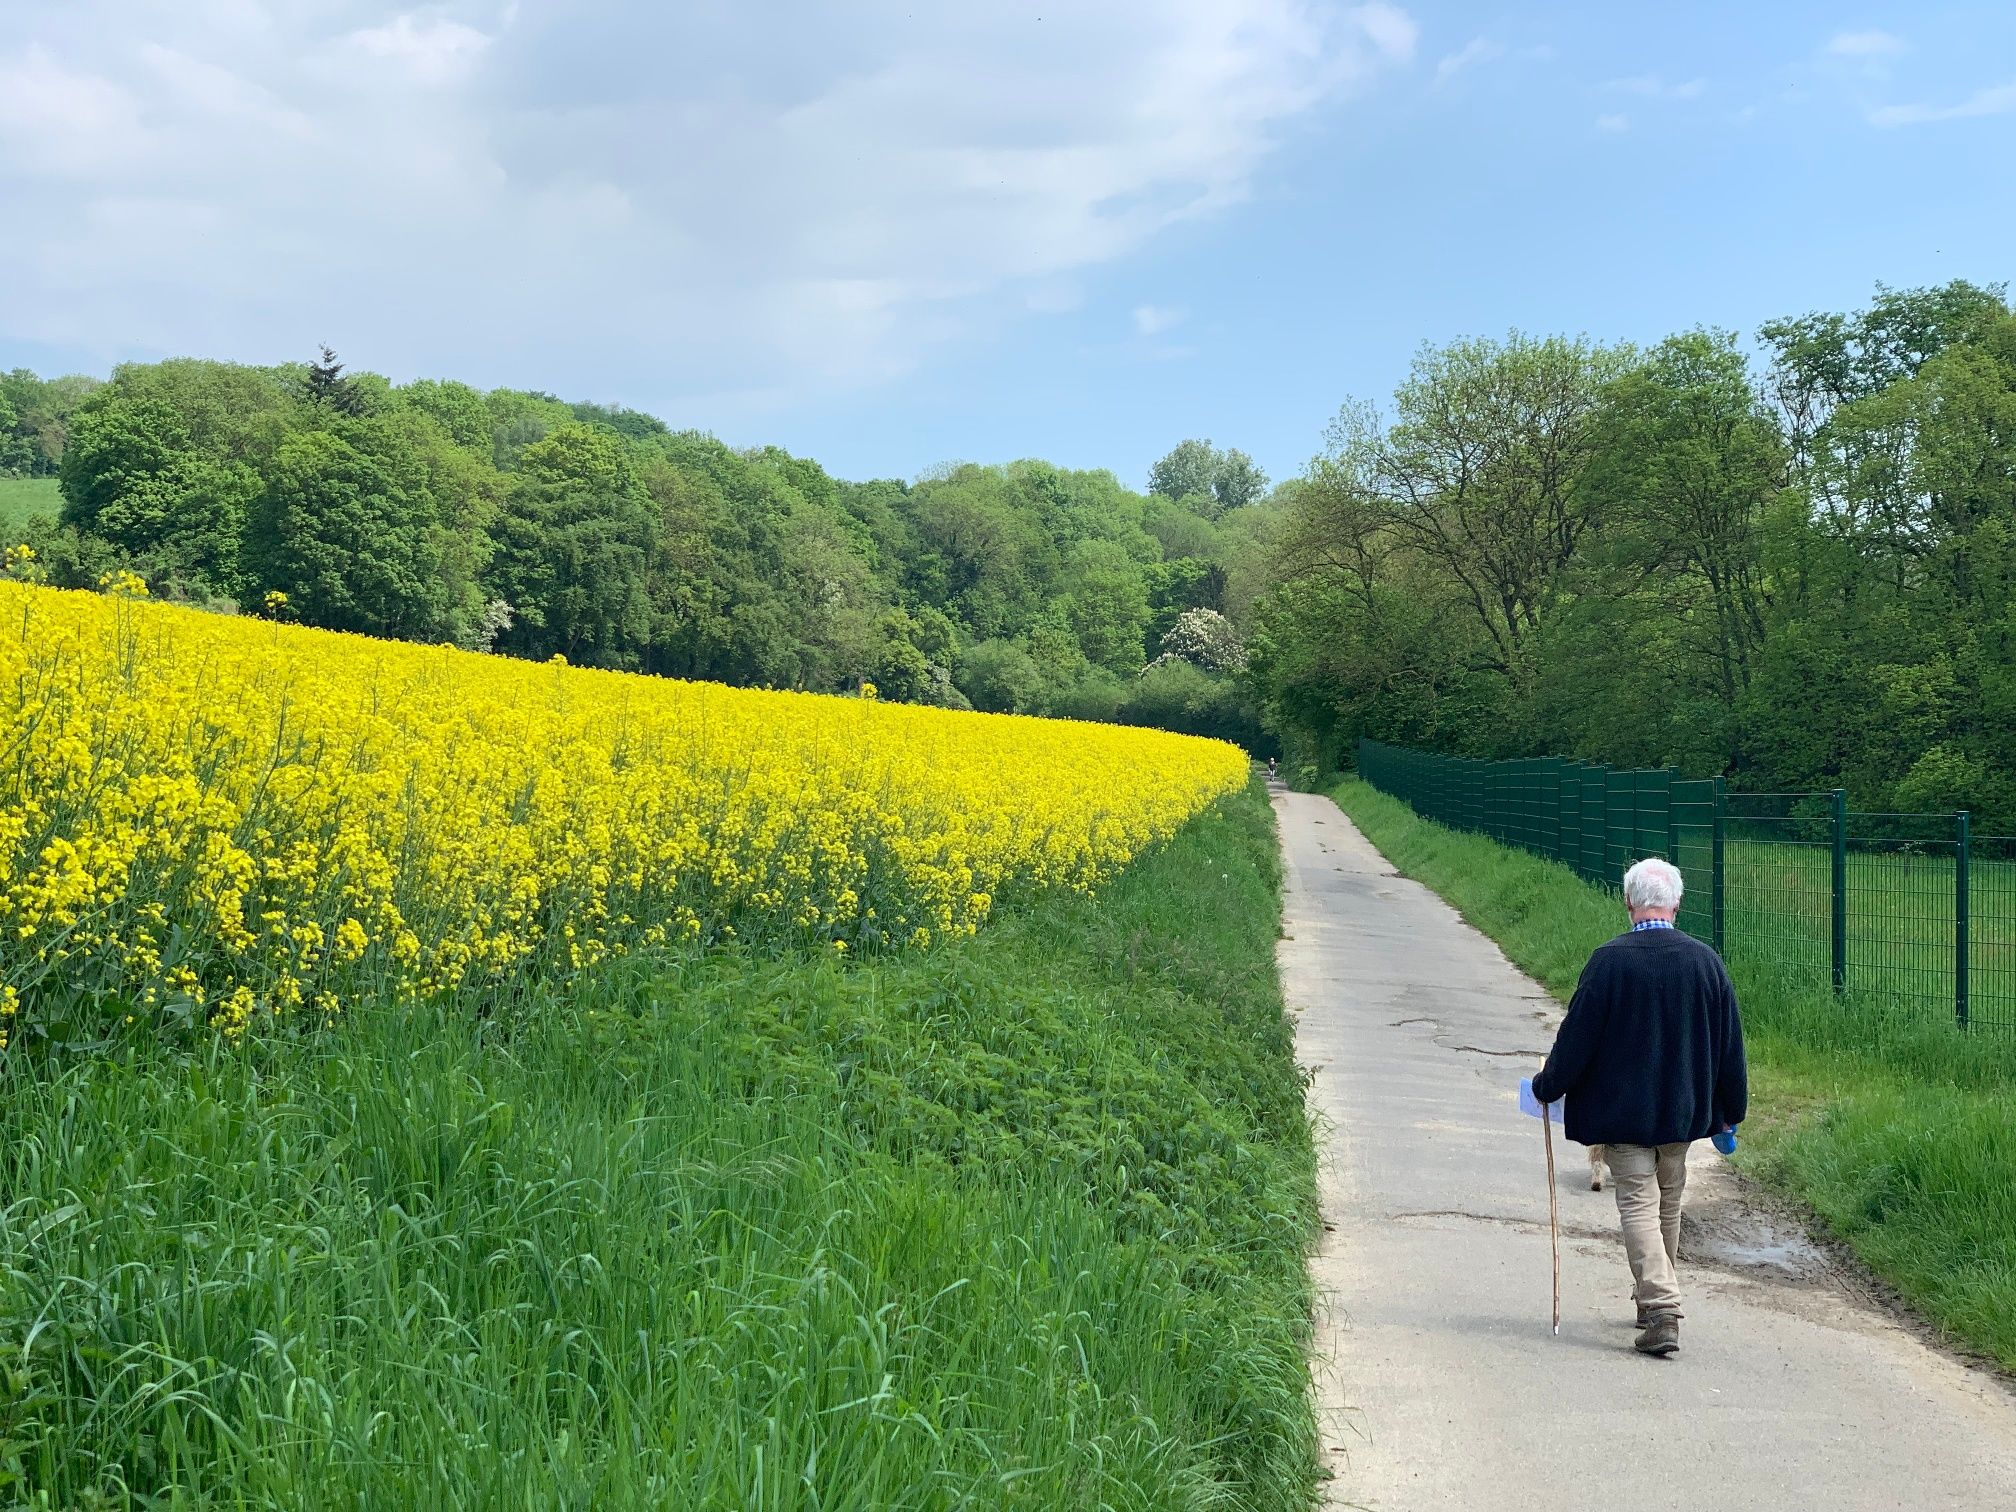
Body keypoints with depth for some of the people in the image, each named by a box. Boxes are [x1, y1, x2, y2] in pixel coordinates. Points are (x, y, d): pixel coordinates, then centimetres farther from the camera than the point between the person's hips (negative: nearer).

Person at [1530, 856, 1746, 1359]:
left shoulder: (1609, 961, -15)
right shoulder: (1705, 960, -4)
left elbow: (1578, 1034, -10)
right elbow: (1729, 1041, 3)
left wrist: (1546, 1086, 6)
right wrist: (1731, 1109, 15)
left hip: (1621, 1110, -4)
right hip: (1683, 1108, 4)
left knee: (1638, 1205, -2)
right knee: (1668, 1203, 19)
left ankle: (1662, 1310, -14)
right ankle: (1656, 1300, 31)